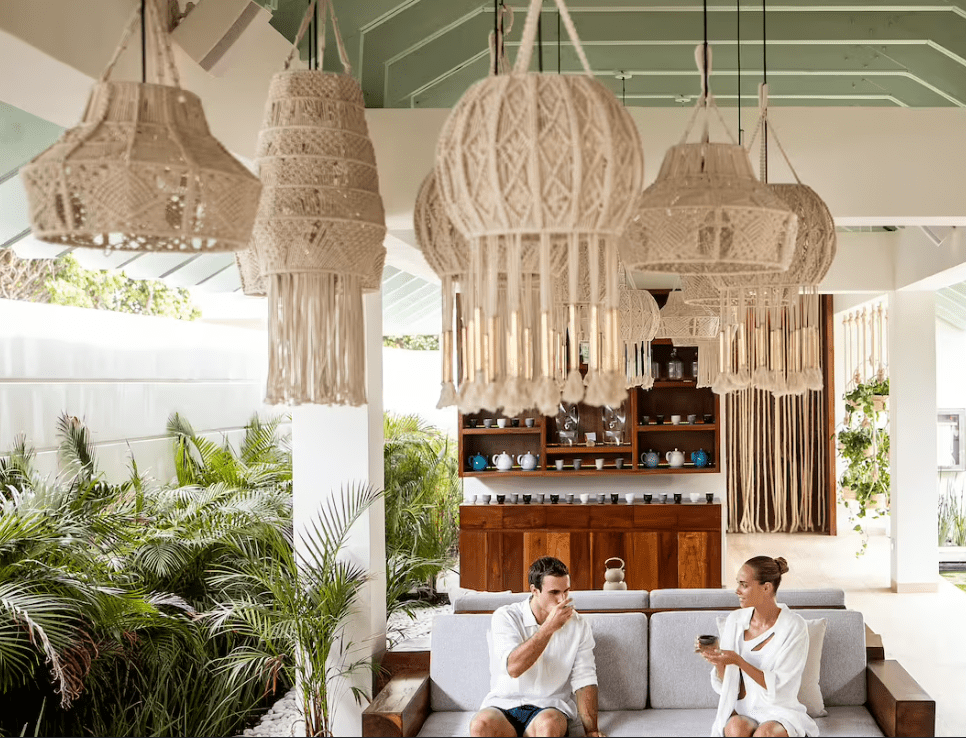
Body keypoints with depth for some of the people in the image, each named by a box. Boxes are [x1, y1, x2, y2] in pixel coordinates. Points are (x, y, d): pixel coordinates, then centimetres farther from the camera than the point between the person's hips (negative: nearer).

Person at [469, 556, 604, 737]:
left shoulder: (578, 626, 4)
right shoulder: (505, 617, -4)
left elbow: (584, 681, 1)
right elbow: (513, 668, -19)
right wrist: (549, 626, -21)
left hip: (549, 707, 1)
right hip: (503, 705, -1)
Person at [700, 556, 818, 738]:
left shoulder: (794, 626, -10)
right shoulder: (735, 621, 1)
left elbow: (778, 687, -15)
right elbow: (725, 686, 4)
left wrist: (739, 661, -26)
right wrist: (717, 659, -17)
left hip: (779, 713, -2)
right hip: (742, 712, 3)